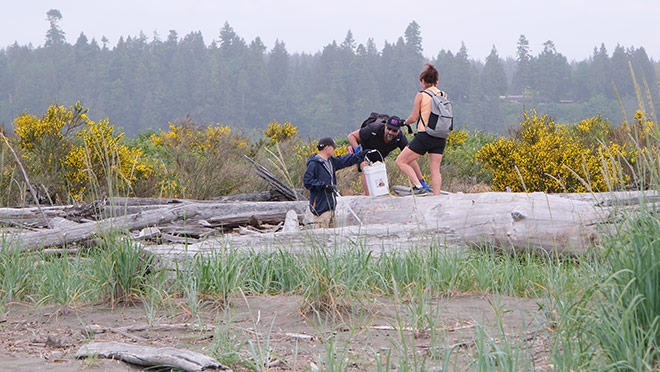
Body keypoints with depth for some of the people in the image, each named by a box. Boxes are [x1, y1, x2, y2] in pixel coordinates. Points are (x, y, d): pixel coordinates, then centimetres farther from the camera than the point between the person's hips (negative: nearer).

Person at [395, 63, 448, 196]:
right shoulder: (444, 95, 7)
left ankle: (419, 186, -8)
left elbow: (414, 118, -4)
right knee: (435, 169, 10)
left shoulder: (421, 95, -6)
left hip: (424, 135, -5)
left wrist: (405, 122, 16)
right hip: (441, 138, 6)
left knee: (401, 161, 5)